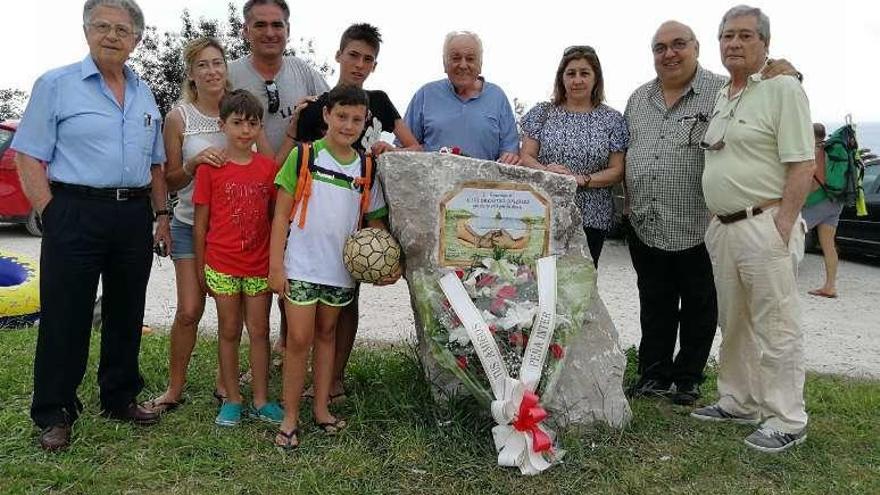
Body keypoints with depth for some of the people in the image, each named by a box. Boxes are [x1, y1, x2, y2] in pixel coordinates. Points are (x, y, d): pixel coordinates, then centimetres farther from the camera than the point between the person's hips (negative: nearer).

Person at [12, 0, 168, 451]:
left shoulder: (145, 95, 14)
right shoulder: (56, 85, -1)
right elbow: (29, 158, -5)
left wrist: (160, 216, 10)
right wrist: (53, 217, -12)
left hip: (135, 216, 5)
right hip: (76, 214, -5)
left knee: (126, 313, 13)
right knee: (65, 316, 1)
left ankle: (121, 398, 28)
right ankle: (54, 414, 15)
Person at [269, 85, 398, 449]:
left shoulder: (366, 168, 5)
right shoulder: (303, 156, -5)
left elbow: (375, 221, 12)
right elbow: (281, 214, -5)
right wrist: (275, 265, -9)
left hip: (341, 269, 4)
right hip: (300, 265, -3)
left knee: (326, 334, 15)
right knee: (299, 339, -3)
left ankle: (321, 408, 27)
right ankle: (290, 416, 12)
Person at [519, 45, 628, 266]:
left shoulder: (613, 120, 4)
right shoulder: (542, 113, 6)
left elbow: (616, 171, 1)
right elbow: (525, 157, 3)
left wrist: (581, 179, -14)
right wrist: (545, 171, -18)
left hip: (590, 220, 0)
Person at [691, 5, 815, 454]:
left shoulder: (783, 89, -5)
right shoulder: (719, 98, 17)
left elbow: (801, 166, -12)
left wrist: (782, 226, -18)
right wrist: (714, 220, 14)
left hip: (764, 225, -8)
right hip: (722, 228, 8)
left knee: (775, 328, -1)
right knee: (733, 324, 15)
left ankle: (786, 421, 11)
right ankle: (738, 403, 29)